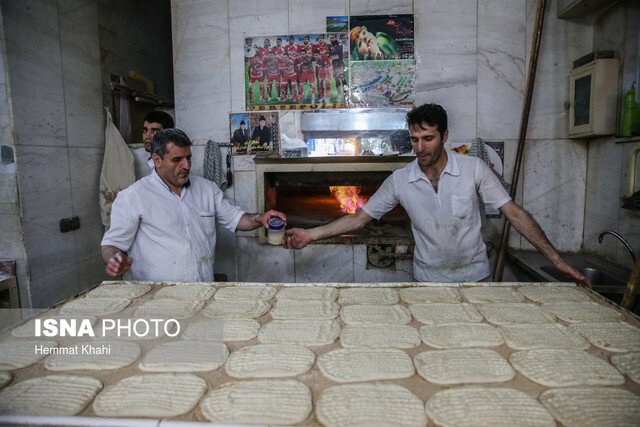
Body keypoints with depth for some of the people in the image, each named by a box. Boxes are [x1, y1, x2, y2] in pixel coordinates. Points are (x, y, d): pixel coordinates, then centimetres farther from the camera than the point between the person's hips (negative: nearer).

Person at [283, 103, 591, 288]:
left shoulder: (473, 169, -8)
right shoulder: (400, 180, -5)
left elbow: (514, 213, -5)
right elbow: (360, 217, -2)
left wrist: (556, 259, -10)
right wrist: (311, 234, -11)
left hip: (474, 277, 0)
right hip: (428, 282, 0)